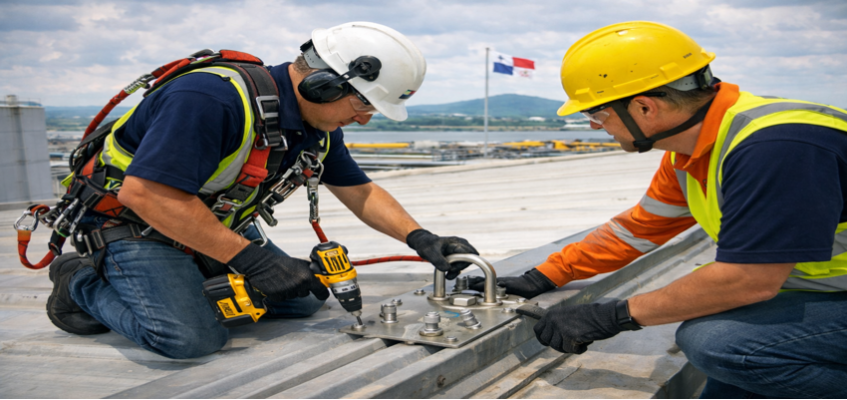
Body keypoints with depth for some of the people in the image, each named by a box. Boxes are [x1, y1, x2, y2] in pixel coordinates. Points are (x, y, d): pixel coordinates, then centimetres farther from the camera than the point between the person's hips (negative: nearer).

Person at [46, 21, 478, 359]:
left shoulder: (319, 128, -3)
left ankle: (189, 283, 15)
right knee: (192, 338, -26)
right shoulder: (213, 98, -33)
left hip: (218, 226, 8)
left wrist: (421, 238, -9)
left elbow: (359, 192, 6)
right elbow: (144, 192, -37)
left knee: (303, 299, 3)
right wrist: (250, 258, -35)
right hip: (135, 225, -8)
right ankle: (84, 281, 0)